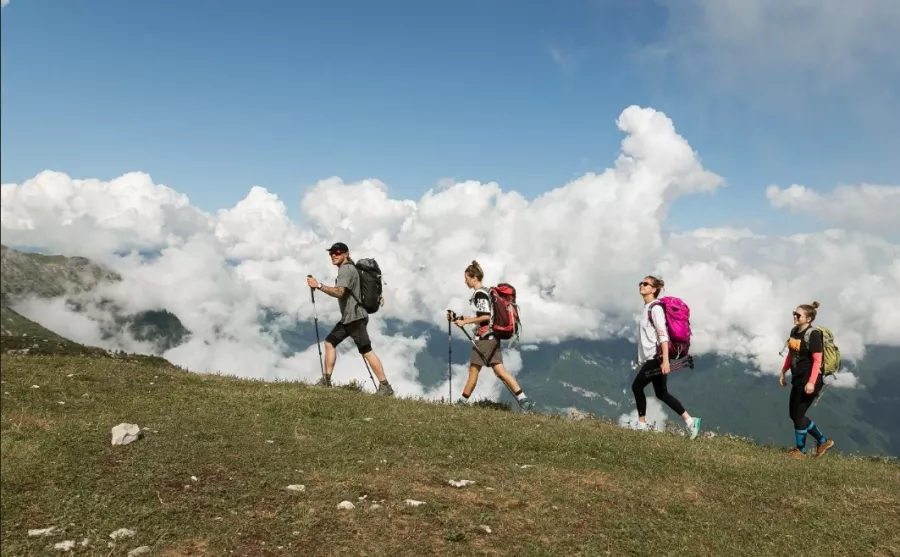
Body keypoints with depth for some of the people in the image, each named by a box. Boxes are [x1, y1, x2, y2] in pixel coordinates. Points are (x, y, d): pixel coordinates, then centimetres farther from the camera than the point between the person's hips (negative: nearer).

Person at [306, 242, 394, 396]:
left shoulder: (346, 269, -13)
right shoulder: (348, 268, 20)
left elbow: (339, 292, -28)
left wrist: (318, 285, -30)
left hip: (355, 317, -11)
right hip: (347, 317, 11)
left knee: (366, 351, -13)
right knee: (330, 342, 12)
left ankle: (385, 386, -14)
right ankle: (326, 380, 15)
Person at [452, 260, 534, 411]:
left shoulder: (479, 293, -10)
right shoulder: (486, 292, 19)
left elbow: (485, 316, -19)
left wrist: (465, 321, -13)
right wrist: (464, 319, 18)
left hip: (484, 337, -9)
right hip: (493, 336, 9)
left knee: (473, 370, -1)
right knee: (500, 370, 2)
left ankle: (462, 403, 7)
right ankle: (523, 399, -6)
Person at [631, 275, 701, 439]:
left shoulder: (655, 308, -13)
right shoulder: (647, 308, 16)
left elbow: (663, 335, -21)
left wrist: (665, 360, -27)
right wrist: (642, 359, 21)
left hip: (657, 357, -9)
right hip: (651, 357, 9)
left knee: (637, 387, -4)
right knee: (661, 393, 11)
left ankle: (642, 424, 7)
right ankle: (690, 421, 14)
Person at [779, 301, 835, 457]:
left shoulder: (813, 334, -17)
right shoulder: (794, 331, 6)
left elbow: (817, 360, -20)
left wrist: (811, 382, -25)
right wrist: (783, 372, 17)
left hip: (809, 381, -9)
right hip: (797, 379, 9)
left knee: (798, 414, 0)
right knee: (794, 414, 14)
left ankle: (801, 450, 19)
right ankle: (823, 441, 29)